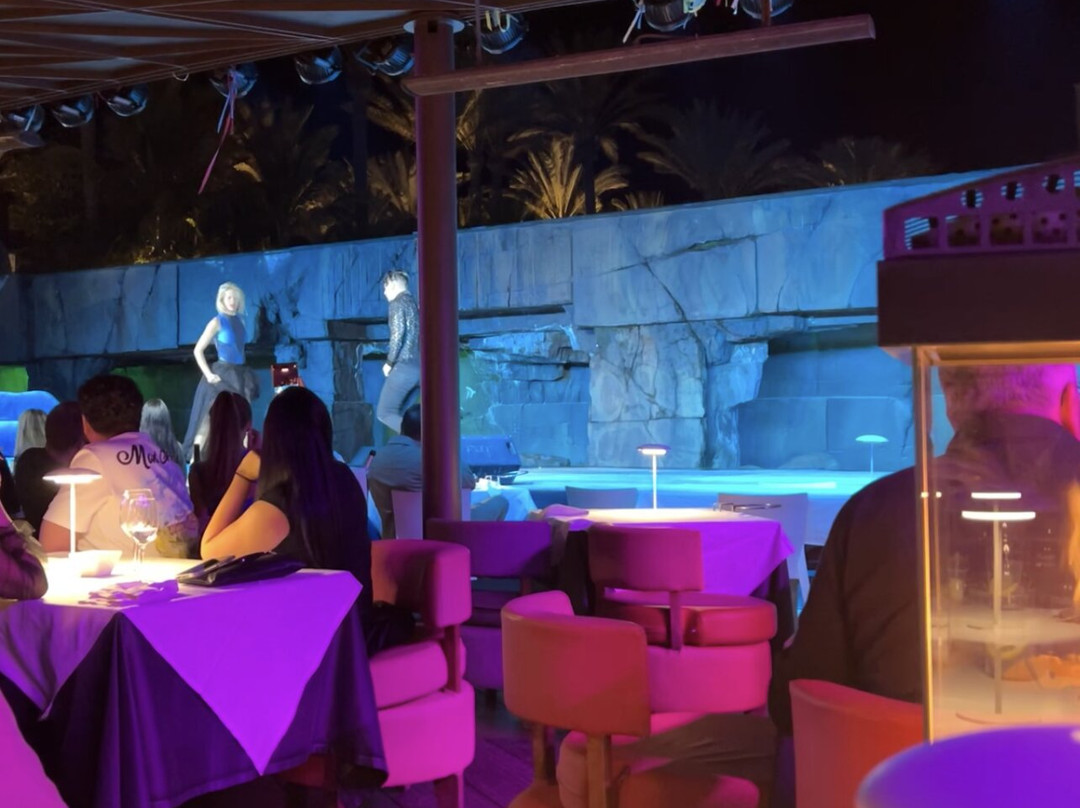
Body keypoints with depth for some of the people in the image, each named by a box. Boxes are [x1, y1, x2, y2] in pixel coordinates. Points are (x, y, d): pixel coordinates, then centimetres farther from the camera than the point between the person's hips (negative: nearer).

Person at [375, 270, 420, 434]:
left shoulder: (397, 303, -3)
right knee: (396, 413, 13)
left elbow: (398, 333, -15)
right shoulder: (414, 303, 22)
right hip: (419, 367, 8)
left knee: (384, 413, -2)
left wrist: (389, 362, -7)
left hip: (404, 366, -8)